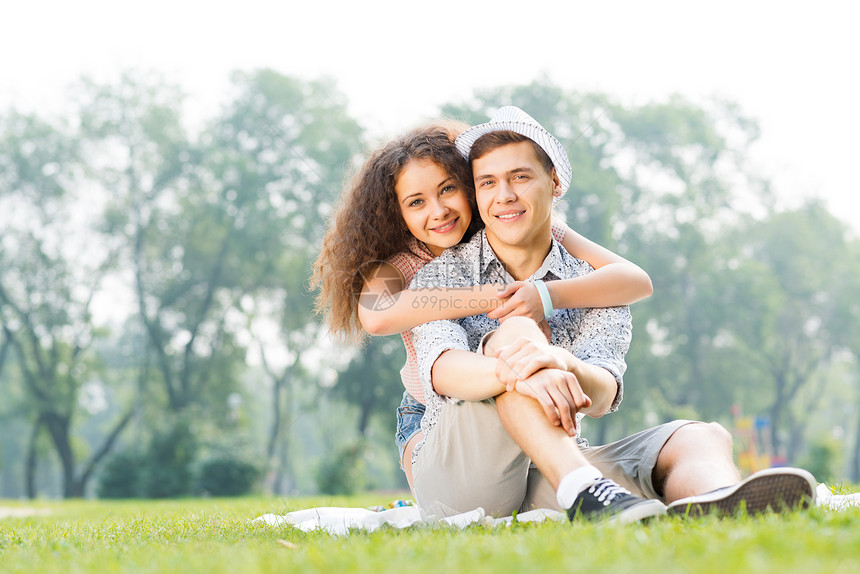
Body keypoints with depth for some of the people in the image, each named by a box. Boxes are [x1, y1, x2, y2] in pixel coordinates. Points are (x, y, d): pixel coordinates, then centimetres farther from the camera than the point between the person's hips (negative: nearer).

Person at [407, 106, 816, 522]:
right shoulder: (445, 275, 4)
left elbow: (603, 396, -11)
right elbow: (440, 369, -19)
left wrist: (564, 363, -36)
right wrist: (513, 371, -42)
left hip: (547, 481, 3)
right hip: (455, 475, -3)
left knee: (699, 438, -20)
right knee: (518, 331, -27)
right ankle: (584, 492, -49)